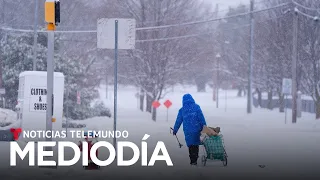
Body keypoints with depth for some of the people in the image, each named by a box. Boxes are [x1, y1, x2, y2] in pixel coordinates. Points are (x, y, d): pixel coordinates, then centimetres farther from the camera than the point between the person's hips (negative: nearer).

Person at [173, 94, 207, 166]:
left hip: (187, 131, 1)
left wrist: (175, 130, 19)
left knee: (191, 145, 12)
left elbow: (178, 121, 9)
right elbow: (201, 118, -4)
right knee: (196, 145, 7)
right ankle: (194, 160, 2)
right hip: (196, 129, -1)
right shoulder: (196, 107, 0)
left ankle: (192, 160, 12)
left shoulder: (182, 110, 5)